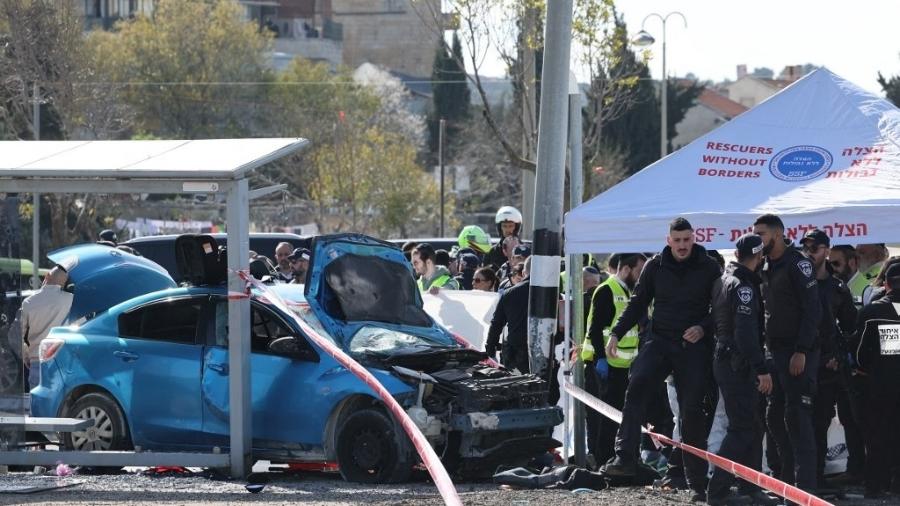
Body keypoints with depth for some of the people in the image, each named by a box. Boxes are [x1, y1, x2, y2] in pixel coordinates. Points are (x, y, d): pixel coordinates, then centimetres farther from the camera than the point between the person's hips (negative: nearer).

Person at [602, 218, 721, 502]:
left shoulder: (708, 268, 1)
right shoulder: (655, 267, 5)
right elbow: (637, 304, 11)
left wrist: (703, 329, -14)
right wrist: (617, 333, 2)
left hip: (693, 346, -1)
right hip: (659, 340, 1)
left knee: (692, 411, 0)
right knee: (636, 386, -24)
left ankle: (697, 482, 8)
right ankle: (625, 458, -31)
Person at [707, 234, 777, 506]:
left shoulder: (726, 279, 15)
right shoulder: (742, 286, -16)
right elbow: (746, 333, -23)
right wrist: (761, 369, -23)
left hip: (725, 359, 10)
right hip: (737, 364, -10)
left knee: (752, 426, 15)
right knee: (742, 428, -9)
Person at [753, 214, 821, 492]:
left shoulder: (798, 264, -10)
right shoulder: (767, 268, 16)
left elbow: (812, 310, -16)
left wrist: (801, 351, -21)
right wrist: (767, 348, 13)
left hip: (798, 356, -9)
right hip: (776, 352, 9)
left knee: (797, 417, -12)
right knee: (775, 416, 10)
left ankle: (806, 486, -13)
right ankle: (787, 477, 19)